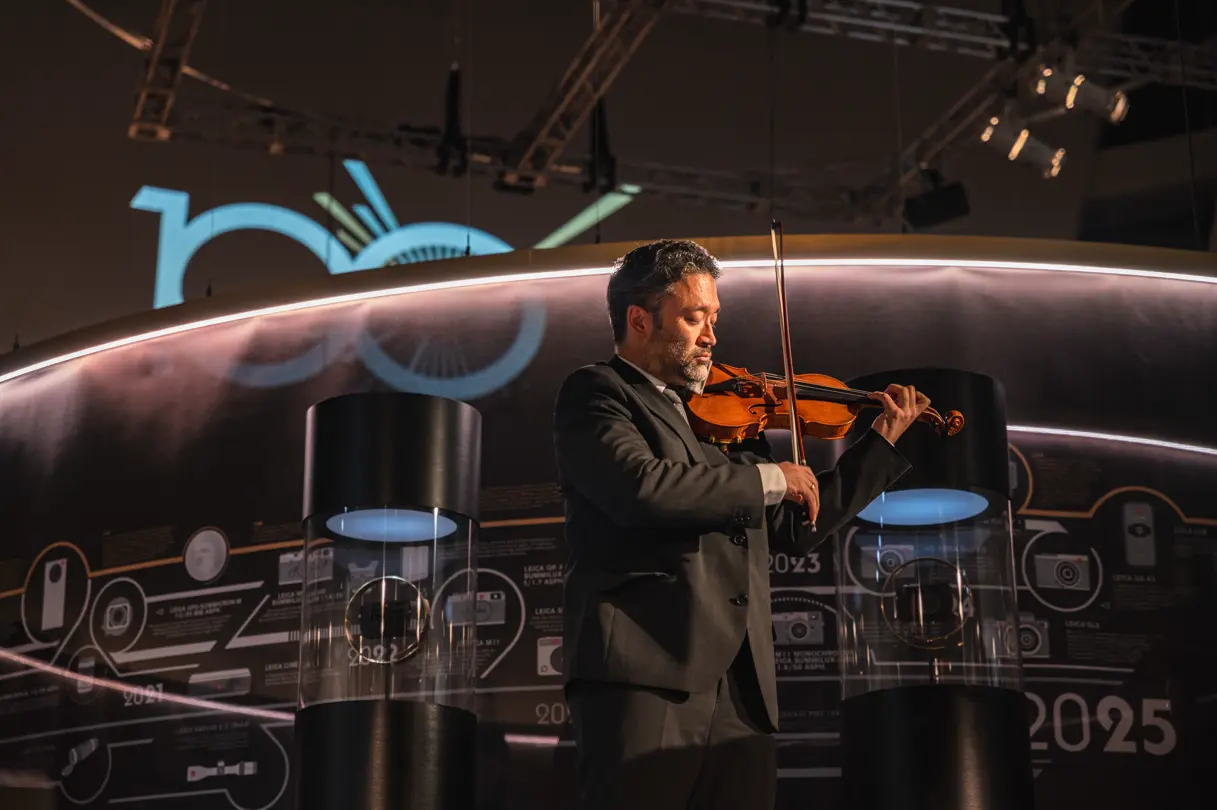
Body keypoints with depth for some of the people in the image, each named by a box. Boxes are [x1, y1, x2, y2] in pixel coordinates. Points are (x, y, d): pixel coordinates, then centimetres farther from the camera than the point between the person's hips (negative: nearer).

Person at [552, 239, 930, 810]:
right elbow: (641, 488, -15)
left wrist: (882, 442, 30)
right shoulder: (595, 392, 5)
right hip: (645, 668, -7)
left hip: (742, 688, 7)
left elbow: (794, 528, 32)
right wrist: (769, 478, -3)